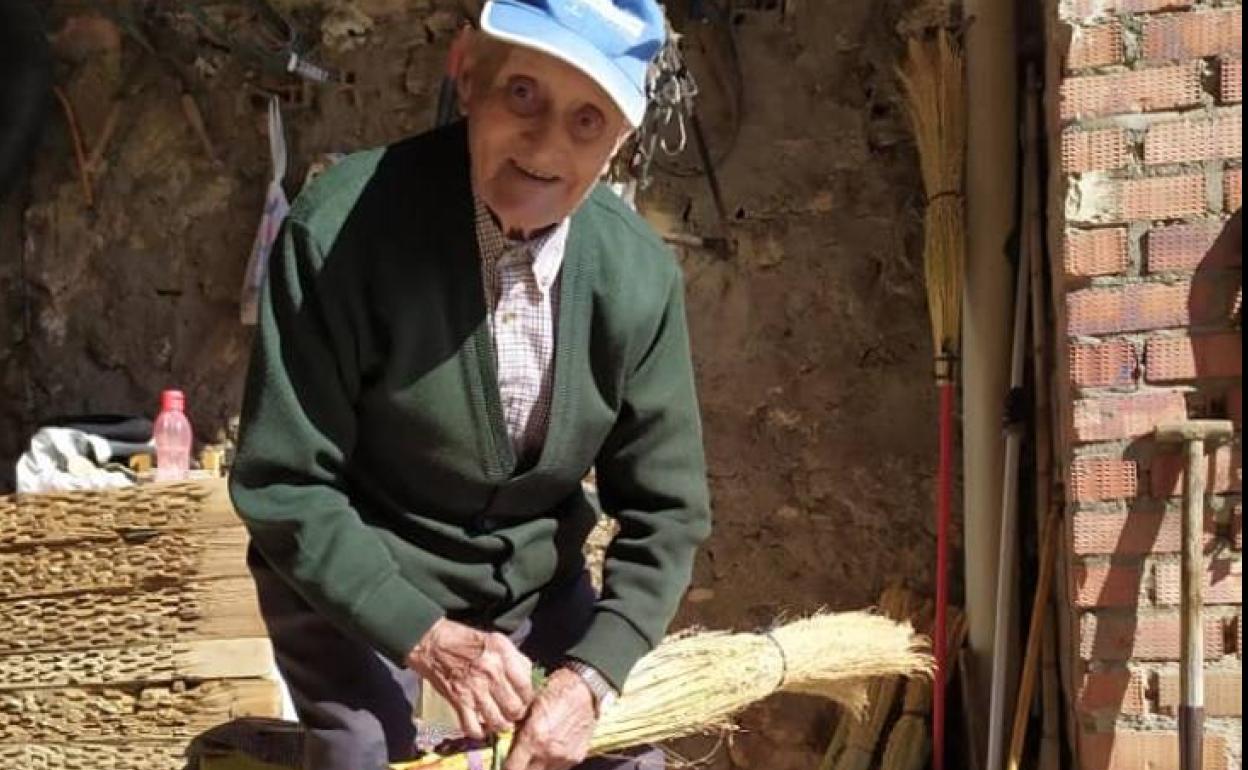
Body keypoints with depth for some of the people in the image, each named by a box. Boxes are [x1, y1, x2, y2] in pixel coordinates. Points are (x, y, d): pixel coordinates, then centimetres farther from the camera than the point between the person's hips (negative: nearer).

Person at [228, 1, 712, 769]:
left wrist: (591, 676, -18)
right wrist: (426, 638, -28)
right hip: (351, 579, -4)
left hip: (533, 576, 4)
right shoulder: (343, 227, -26)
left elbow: (666, 507, -6)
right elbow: (283, 485, -22)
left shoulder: (640, 273, -14)